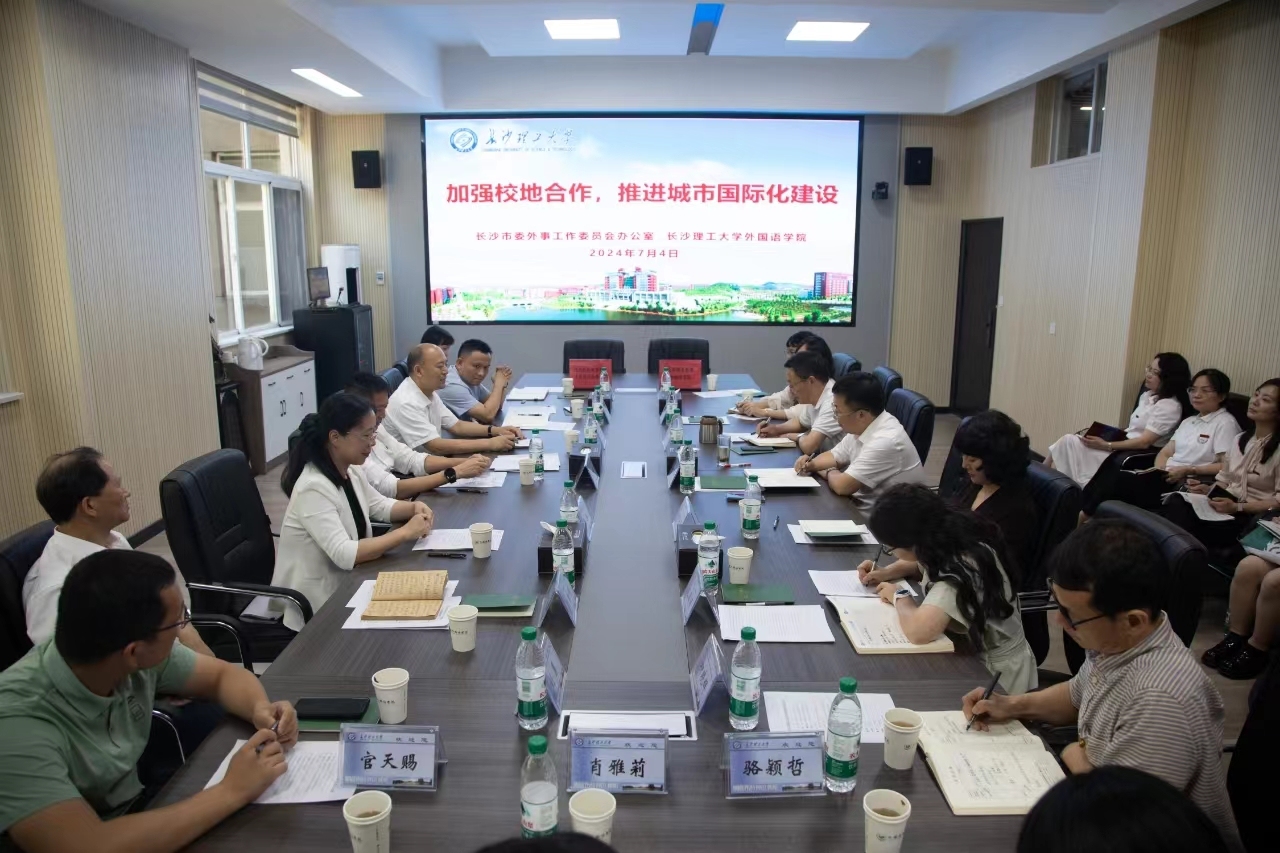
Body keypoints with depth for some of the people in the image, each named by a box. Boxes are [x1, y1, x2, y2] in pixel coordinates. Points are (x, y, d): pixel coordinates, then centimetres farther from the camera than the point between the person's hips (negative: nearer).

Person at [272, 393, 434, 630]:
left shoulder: (351, 470, 0)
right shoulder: (314, 488, -26)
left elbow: (379, 506, 15)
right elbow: (345, 555, -32)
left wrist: (414, 507, -4)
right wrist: (404, 533, -27)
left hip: (345, 584, 8)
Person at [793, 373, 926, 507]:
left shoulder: (885, 441, -28)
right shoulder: (860, 427, 0)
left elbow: (841, 486, -27)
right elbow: (835, 456, 17)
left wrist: (829, 472, -6)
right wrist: (810, 464, -3)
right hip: (863, 504, 8)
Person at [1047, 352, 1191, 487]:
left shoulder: (1170, 406, -12)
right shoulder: (1148, 395, 16)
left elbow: (1144, 442, -19)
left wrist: (1106, 445, -21)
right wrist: (1105, 437, 3)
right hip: (1124, 445, 9)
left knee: (1069, 442, -21)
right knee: (1069, 440, -12)